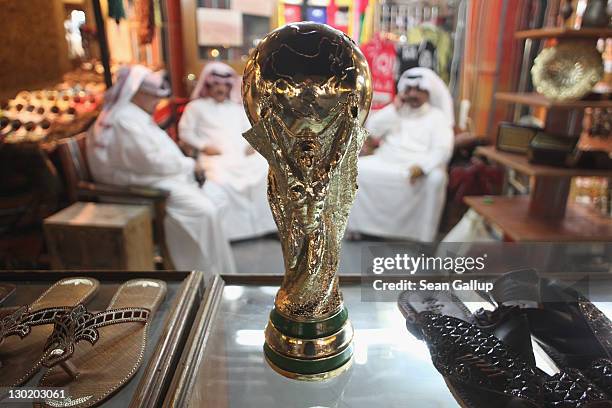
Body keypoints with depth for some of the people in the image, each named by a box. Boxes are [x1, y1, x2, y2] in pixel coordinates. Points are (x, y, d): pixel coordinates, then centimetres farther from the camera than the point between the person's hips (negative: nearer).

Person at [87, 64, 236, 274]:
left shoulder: (134, 115, 16)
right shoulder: (125, 120, -17)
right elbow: (153, 161, -22)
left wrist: (185, 164, 2)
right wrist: (189, 165, -10)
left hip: (157, 176, 11)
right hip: (145, 185, -11)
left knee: (217, 197, 1)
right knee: (203, 210, -25)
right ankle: (208, 269, -8)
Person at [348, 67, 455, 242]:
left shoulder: (438, 116, 7)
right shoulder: (395, 111, 19)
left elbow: (442, 150, -8)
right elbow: (371, 129, 5)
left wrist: (421, 166, -26)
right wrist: (394, 108, -1)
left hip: (418, 167, -3)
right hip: (385, 162, 3)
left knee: (436, 178, -35)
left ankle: (424, 236, -25)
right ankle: (359, 224, -9)